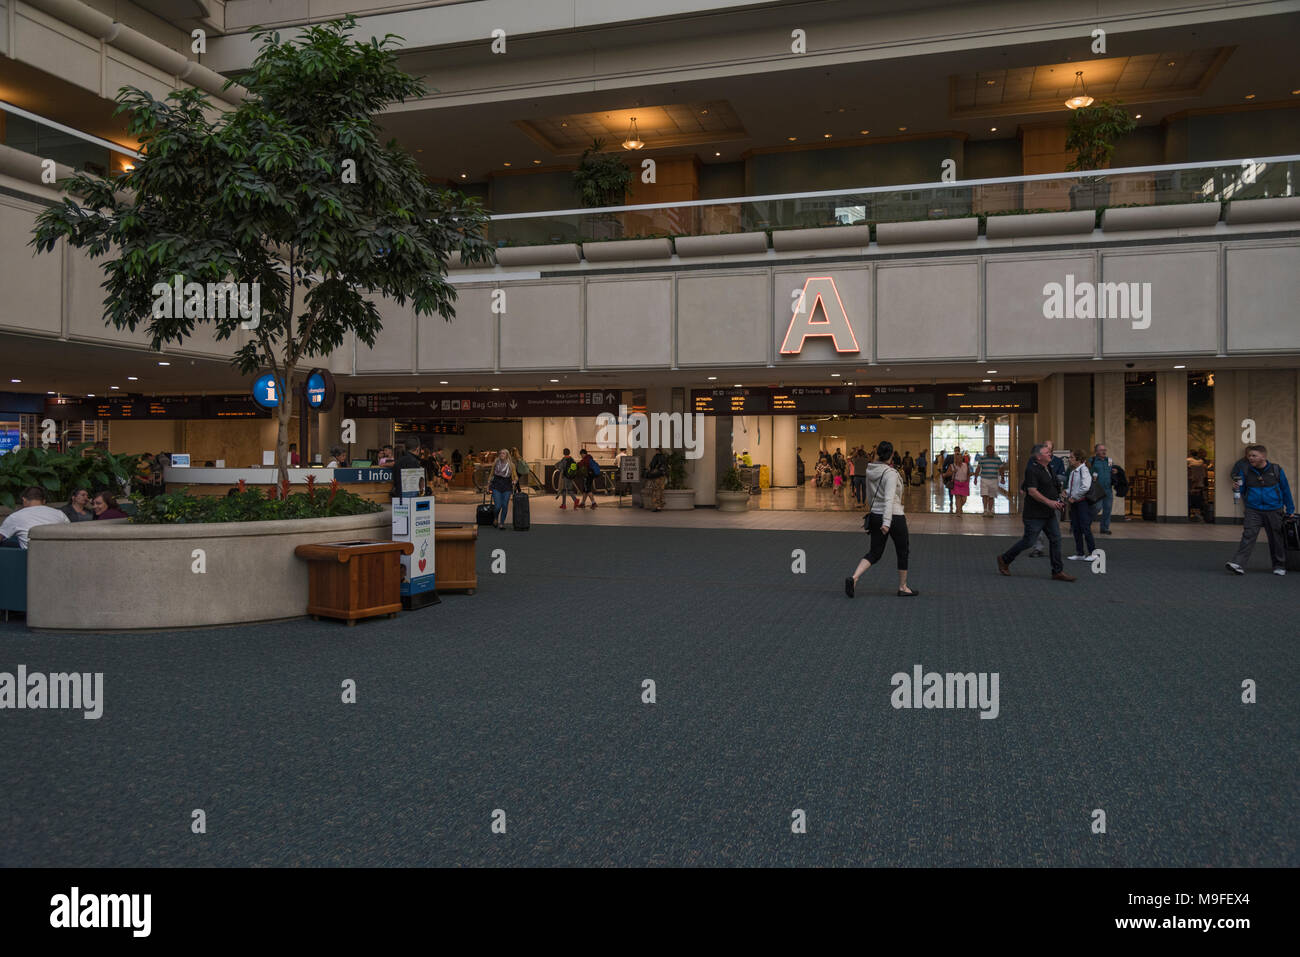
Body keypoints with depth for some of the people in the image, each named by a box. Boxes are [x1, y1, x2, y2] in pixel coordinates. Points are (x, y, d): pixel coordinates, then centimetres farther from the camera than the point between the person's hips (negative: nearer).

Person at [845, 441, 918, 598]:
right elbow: (889, 499, -27)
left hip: (875, 515, 6)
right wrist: (887, 522, -32)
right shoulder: (890, 473, -18)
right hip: (893, 517, -6)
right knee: (902, 552, 13)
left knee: (875, 553, 10)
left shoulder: (870, 471, 4)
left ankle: (854, 578, -11)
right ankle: (903, 587, 23)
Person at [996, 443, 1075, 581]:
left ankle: (1058, 572, 7)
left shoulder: (1048, 469, 12)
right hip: (1035, 514, -9)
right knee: (1028, 541, -2)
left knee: (1056, 539, 3)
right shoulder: (1032, 470, -16)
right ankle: (1004, 559, 17)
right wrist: (1049, 502, -25)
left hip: (1049, 513, 9)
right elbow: (1032, 491, -23)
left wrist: (1057, 502, 18)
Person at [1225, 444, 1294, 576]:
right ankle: (1239, 564, -22)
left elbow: (1285, 490, 8)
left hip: (1274, 510, 0)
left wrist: (1290, 510, 11)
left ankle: (1279, 566, 25)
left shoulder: (1276, 469, 0)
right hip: (1253, 510, 0)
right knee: (1248, 536, -14)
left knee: (1276, 539, 10)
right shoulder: (1246, 471, 1)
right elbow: (1241, 490, 9)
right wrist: (1236, 489, -16)